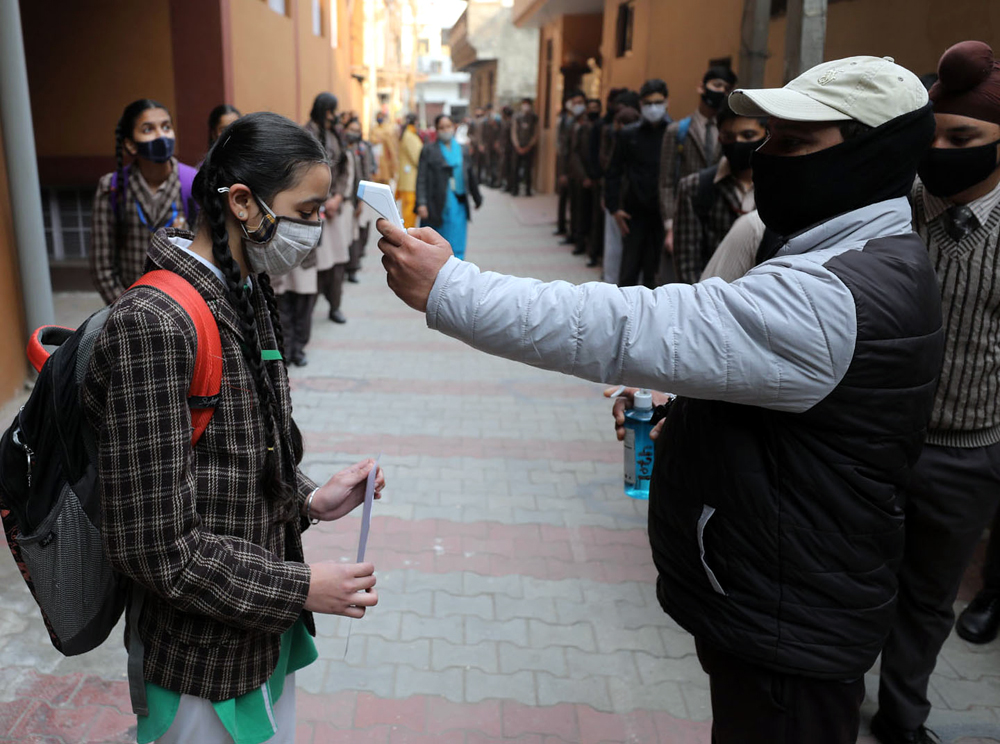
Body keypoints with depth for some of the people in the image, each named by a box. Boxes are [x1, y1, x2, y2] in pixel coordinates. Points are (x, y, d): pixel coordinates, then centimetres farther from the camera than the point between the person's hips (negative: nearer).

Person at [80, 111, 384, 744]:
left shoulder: (248, 297, 3)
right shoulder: (153, 325, -26)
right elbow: (154, 544, -25)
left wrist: (309, 502, -2)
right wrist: (301, 588, -19)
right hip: (205, 664, -8)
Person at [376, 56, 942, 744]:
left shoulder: (838, 295, -29)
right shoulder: (877, 259, 8)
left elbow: (634, 330, -35)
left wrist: (449, 286, -32)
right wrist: (683, 409, 1)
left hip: (787, 634, -10)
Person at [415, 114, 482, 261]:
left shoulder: (464, 151, 11)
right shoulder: (429, 151, 0)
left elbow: (471, 176, 20)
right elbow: (422, 179, -5)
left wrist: (477, 198, 25)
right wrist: (421, 203, -14)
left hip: (458, 205, 3)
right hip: (437, 206, -3)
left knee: (457, 247, 0)